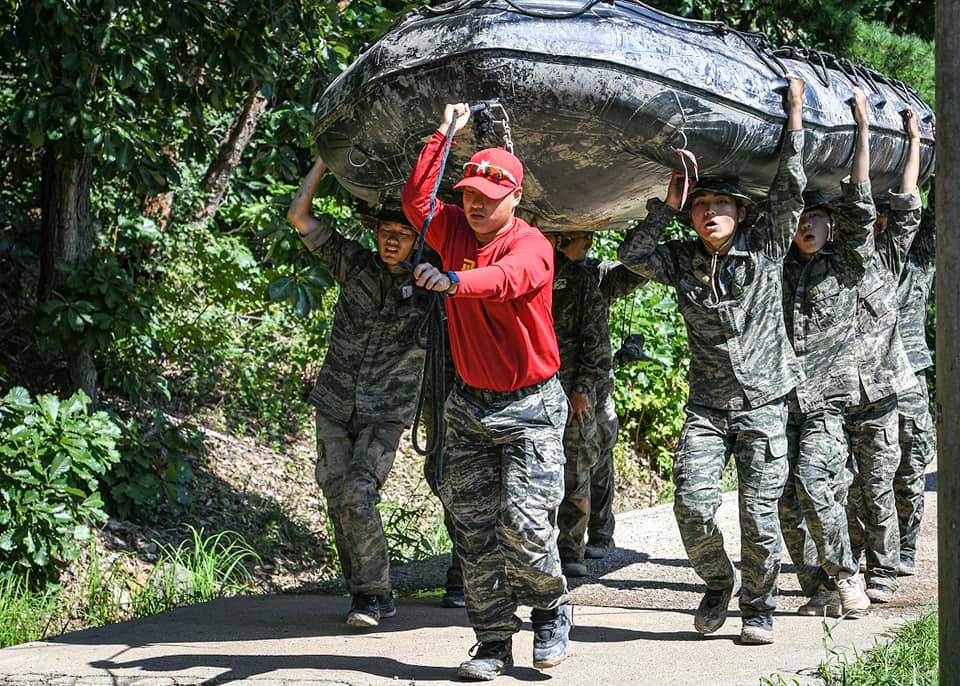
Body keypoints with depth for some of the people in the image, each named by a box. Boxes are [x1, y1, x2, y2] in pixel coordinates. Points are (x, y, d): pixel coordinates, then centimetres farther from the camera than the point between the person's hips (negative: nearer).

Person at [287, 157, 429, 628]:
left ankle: (373, 593, -7)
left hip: (386, 412, -3)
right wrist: (326, 160, 5)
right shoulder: (354, 264, 4)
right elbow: (299, 216, 4)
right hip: (335, 406, 3)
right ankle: (366, 592, 10)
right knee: (337, 497, 1)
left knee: (357, 495, -17)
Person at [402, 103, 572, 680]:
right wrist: (444, 136, -5)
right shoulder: (457, 232, 5)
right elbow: (417, 200, -6)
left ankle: (552, 610, 16)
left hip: (530, 407, -5)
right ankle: (494, 642, 7)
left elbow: (505, 279, -34)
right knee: (475, 530, 2)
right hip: (470, 405, 6)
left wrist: (453, 282, -53)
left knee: (524, 526, -11)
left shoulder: (531, 244, -14)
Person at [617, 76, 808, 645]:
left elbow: (790, 190, -4)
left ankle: (759, 606, 15)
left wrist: (796, 113, -3)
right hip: (707, 406, 2)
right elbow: (632, 255, -5)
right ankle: (718, 583, 15)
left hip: (764, 405, -1)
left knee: (760, 513, -5)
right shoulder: (683, 262, 6)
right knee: (694, 504, -12)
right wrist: (668, 206, -9)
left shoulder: (766, 249, 1)